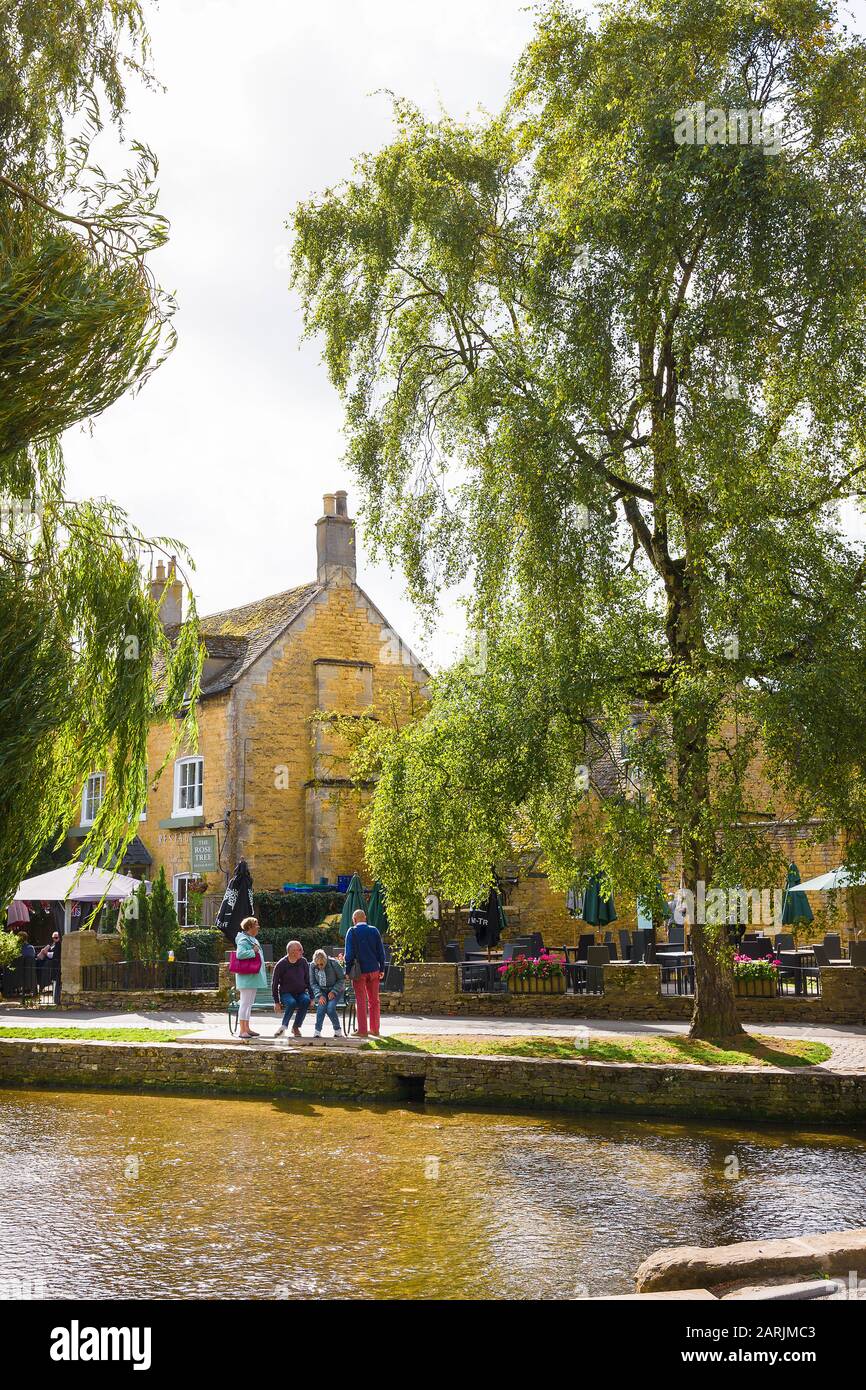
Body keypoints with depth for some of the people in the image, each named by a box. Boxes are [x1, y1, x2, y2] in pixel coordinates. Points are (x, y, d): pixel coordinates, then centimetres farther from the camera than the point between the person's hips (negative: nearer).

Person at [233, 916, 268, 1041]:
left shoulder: (252, 940, 17)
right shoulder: (243, 940, -14)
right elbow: (240, 954, -29)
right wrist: (253, 951, -21)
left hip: (253, 977, 10)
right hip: (246, 978, -10)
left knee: (249, 1003, 14)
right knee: (245, 1003, -9)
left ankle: (247, 1028, 21)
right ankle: (242, 1030, -7)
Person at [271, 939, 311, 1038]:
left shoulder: (303, 962, 0)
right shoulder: (281, 965, -9)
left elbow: (308, 980, 8)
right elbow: (274, 984, -2)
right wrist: (276, 1002, -5)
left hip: (301, 993, 3)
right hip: (286, 993, -3)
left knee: (306, 1000, -32)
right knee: (292, 1002, -36)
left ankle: (296, 1027, -19)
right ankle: (283, 1026, -23)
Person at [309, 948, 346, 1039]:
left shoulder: (334, 963, -17)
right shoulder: (312, 966, -8)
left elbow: (341, 979, -8)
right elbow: (313, 983, -3)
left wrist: (333, 992, -18)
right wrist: (319, 995, -17)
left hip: (335, 990, -2)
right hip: (322, 991, 2)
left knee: (330, 1008, -26)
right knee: (321, 1006, -28)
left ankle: (337, 1029, -5)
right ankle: (317, 1031, -22)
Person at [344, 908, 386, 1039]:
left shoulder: (352, 931, -7)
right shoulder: (374, 930, 3)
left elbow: (349, 953, -8)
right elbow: (381, 951, 5)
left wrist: (347, 970, -2)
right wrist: (382, 969, 12)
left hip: (360, 970, -3)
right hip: (374, 969, 3)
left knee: (361, 1001, 2)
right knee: (374, 1000, 11)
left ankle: (362, 1031, 2)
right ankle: (374, 1030, 15)